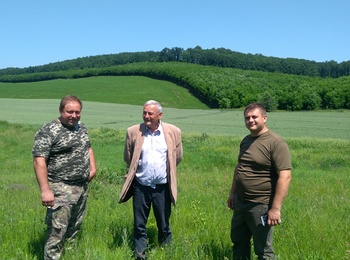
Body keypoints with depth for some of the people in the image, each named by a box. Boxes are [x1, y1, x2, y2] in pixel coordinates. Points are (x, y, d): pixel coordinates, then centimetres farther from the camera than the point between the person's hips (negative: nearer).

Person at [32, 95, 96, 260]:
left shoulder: (81, 128, 10)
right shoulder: (48, 131, -14)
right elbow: (39, 161, -18)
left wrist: (93, 167, 9)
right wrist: (45, 190, -24)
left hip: (82, 187, 8)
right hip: (61, 190, -7)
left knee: (75, 228, 17)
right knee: (57, 231, -6)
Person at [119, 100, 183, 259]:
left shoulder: (173, 132, -4)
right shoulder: (133, 131, -4)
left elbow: (178, 156, 10)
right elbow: (128, 157, 10)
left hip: (163, 187, 0)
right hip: (140, 186, 0)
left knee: (164, 226, 12)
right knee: (139, 225, 9)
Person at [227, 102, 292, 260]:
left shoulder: (276, 143, -17)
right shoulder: (245, 140, 8)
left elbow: (285, 176, -22)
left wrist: (275, 208, -25)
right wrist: (232, 193, 20)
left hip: (261, 206, -7)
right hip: (240, 202, 8)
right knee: (238, 242, 21)